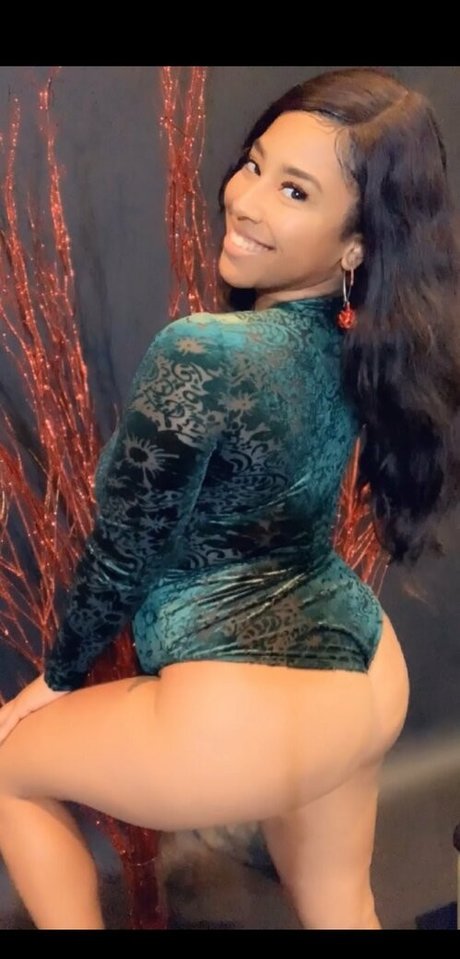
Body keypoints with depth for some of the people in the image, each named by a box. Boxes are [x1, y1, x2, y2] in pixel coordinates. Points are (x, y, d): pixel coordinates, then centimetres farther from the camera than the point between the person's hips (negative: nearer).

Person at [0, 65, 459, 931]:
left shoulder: (203, 353, -26)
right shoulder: (364, 340, -3)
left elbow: (122, 552, -13)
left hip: (242, 715, -7)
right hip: (365, 675, 8)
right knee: (340, 907, 31)